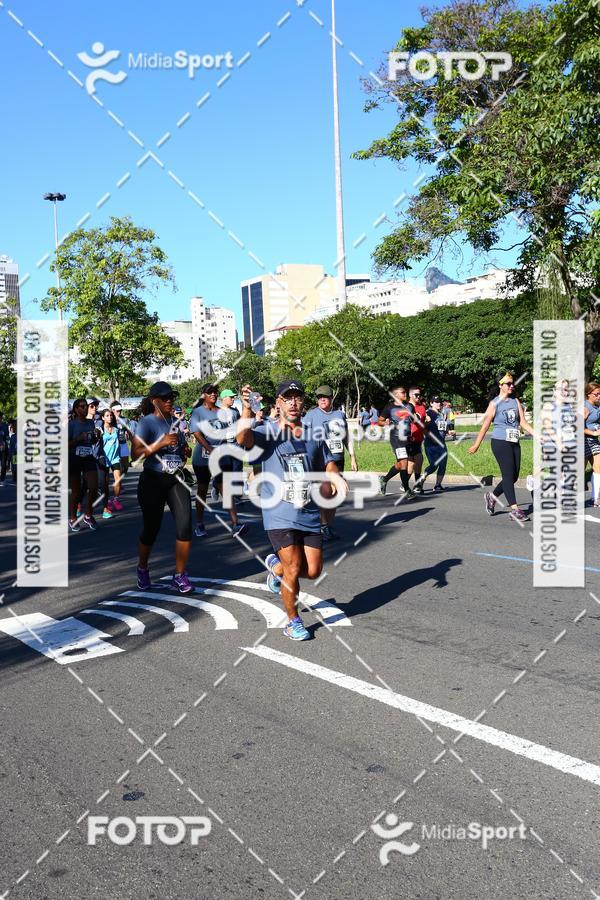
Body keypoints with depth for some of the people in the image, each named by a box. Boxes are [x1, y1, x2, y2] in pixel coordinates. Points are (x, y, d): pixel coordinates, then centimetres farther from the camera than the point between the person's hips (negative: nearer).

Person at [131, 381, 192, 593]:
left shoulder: (175, 420, 10)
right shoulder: (147, 422, -10)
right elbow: (135, 454, -19)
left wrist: (185, 451, 6)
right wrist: (161, 443, -26)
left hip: (176, 480, 5)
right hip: (153, 481, -5)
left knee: (185, 526, -9)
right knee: (151, 529, 5)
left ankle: (179, 576, 3)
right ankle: (142, 569, 33)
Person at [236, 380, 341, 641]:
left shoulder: (313, 435, 9)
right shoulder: (267, 432, -6)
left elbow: (328, 464, 19)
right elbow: (243, 439, -26)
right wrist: (247, 409, -40)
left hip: (310, 515, 5)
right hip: (279, 516, -5)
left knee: (313, 571, 5)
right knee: (294, 571, -6)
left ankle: (276, 566, 37)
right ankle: (293, 621, 19)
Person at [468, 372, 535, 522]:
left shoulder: (515, 401, 12)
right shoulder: (494, 403, -3)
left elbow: (523, 422, 10)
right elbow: (485, 425, -2)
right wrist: (476, 445, 0)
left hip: (514, 443, 6)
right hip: (500, 442, -6)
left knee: (514, 476, 7)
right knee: (508, 475, -10)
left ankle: (492, 496, 28)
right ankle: (514, 510, -9)